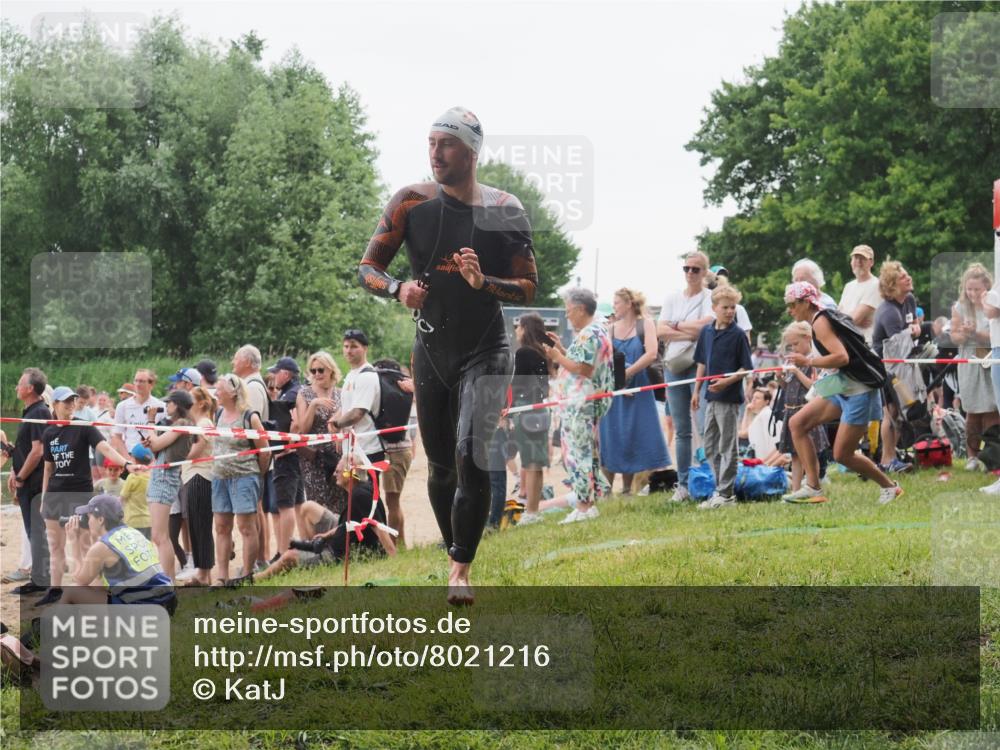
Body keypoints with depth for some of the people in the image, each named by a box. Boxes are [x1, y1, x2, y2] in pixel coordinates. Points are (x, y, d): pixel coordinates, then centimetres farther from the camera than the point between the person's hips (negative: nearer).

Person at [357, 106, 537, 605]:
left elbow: (529, 288, -4)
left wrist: (483, 282, -23)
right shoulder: (411, 203, -3)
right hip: (431, 352, 3)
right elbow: (367, 268, -1)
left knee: (471, 460, -18)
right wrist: (398, 290, -22)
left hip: (485, 353, -3)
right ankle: (453, 556, 28)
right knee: (441, 465, 11)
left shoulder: (504, 210, -6)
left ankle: (462, 569, -13)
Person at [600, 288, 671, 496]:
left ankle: (627, 489, 8)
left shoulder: (645, 325, 0)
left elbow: (651, 354, -12)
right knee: (610, 438, 0)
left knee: (631, 438, 1)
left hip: (637, 390, -2)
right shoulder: (611, 329, 8)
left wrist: (627, 373, -16)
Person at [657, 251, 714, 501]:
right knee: (681, 430, 7)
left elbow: (706, 325, -16)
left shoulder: (710, 297, 0)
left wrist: (677, 326, -2)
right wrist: (691, 333, -9)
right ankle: (683, 484, 10)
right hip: (674, 366, 5)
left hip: (700, 365, -5)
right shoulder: (672, 298, 14)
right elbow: (661, 331, 3)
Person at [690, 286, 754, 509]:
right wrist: (697, 391, 15)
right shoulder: (706, 331, 8)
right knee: (710, 447, 12)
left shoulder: (738, 335, -10)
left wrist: (728, 381, -23)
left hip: (730, 397, -7)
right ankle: (720, 488, 21)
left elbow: (747, 369, -10)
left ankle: (726, 493, 2)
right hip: (711, 397, 7)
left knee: (728, 447, -1)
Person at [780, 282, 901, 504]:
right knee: (797, 423, 3)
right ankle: (812, 487, 0)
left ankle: (889, 487, 13)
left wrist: (807, 361, -18)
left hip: (859, 392, -10)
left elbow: (841, 357, -26)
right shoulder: (829, 316, 14)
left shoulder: (820, 321, -14)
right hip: (843, 391, 10)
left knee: (842, 454, -6)